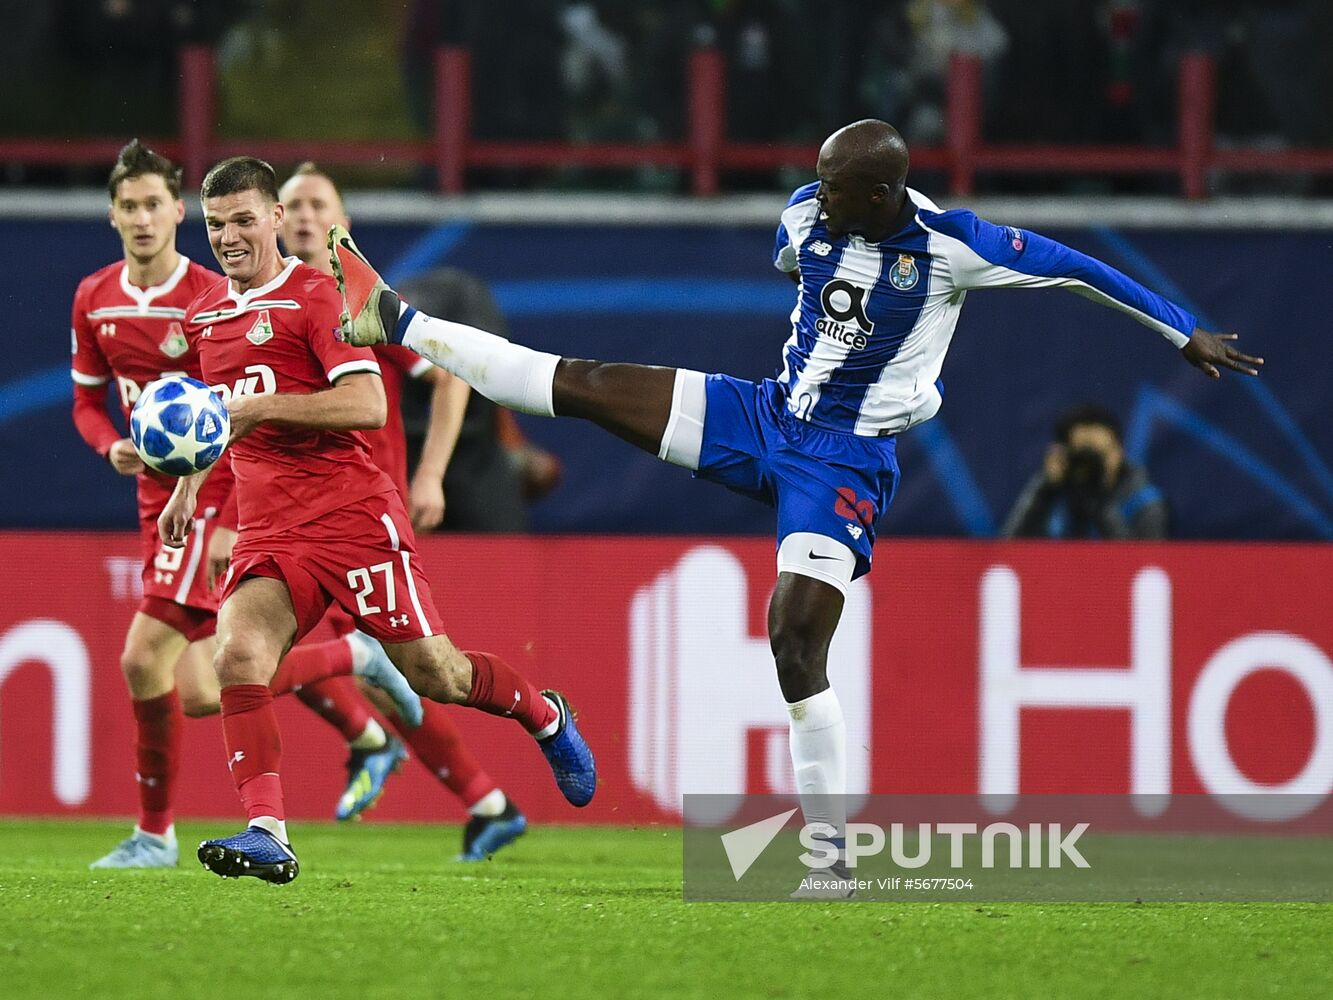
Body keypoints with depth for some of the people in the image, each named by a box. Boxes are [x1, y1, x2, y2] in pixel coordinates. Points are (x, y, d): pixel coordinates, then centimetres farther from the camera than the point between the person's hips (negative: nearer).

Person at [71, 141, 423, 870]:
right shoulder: (94, 300, 6)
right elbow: (87, 399, 18)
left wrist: (231, 526, -21)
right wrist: (113, 448, -6)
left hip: (216, 500, -7)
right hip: (159, 503, 7)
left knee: (144, 658, -18)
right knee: (203, 697, 5)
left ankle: (155, 832, -4)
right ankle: (354, 658, 28)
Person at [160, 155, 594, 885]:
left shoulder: (315, 295, -7)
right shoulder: (206, 315, 16)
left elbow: (367, 405, -18)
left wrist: (260, 407, -22)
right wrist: (188, 487, 25)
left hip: (352, 514, -5)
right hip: (268, 531, 5)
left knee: (432, 673, 2)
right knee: (236, 655, -22)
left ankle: (545, 716, 34)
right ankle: (266, 834, -27)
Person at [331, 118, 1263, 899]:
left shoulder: (950, 245, -19)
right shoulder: (809, 214, -4)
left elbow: (1074, 267, -10)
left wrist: (1188, 333, -4)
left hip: (845, 461, -6)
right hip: (769, 414, 6)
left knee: (796, 643, -16)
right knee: (583, 384, 0)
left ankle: (833, 856, -7)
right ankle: (395, 322, 13)